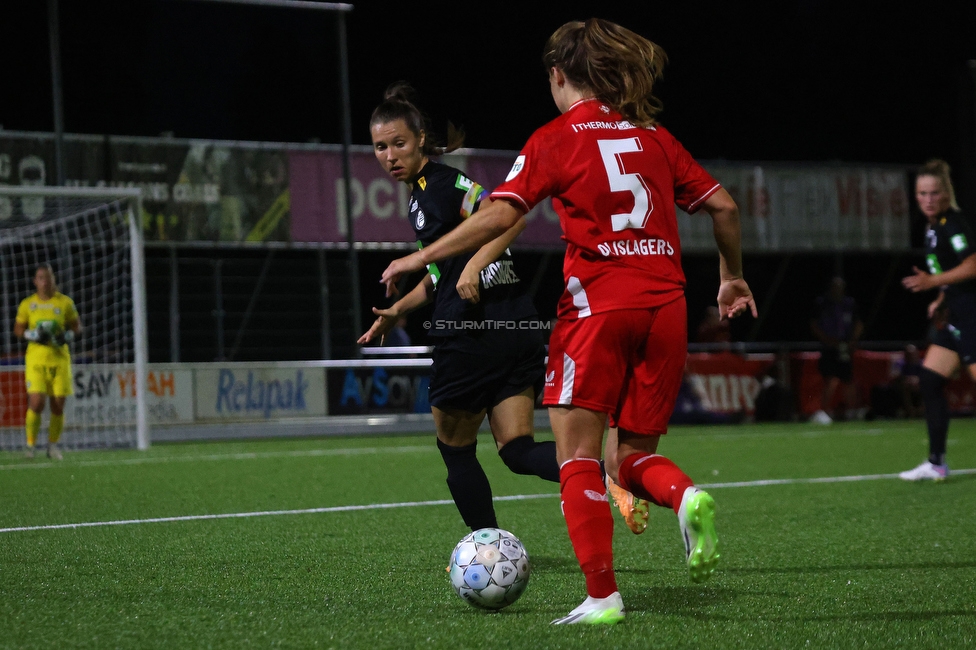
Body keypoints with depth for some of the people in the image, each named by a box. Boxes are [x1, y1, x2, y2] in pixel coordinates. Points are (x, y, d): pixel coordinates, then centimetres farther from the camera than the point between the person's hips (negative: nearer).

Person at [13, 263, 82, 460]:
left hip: (59, 358, 1)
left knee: (58, 405, 1)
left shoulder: (65, 302, 5)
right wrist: (32, 335, -9)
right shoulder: (27, 304, 4)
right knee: (36, 403, -15)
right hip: (36, 358, -1)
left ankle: (53, 445, 17)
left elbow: (76, 325, 13)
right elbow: (18, 329, 10)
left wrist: (68, 335, -8)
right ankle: (30, 443, 2)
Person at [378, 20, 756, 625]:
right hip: (665, 305, 5)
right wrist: (733, 278, 28)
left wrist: (421, 258, -1)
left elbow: (500, 216, -9)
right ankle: (686, 496, -20)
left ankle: (602, 597, -9)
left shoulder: (556, 138, 1)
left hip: (598, 301, -5)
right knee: (634, 456, 13)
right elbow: (723, 205, 13)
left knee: (579, 457, 1)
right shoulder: (654, 136, 15)